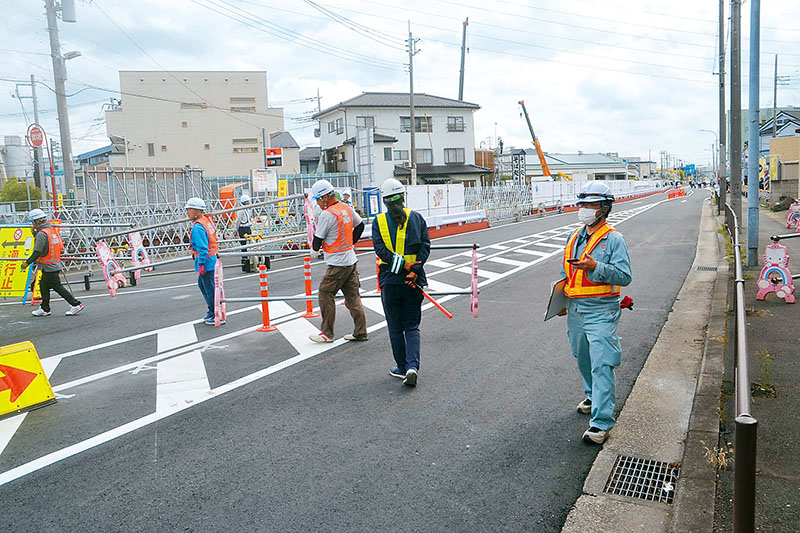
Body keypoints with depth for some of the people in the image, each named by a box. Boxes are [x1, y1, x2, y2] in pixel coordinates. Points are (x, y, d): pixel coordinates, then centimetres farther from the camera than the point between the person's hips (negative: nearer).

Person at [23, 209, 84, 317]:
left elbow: (37, 252, -19)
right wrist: (34, 232, 17)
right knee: (43, 286, 17)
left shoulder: (42, 233, -19)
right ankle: (45, 309, 24)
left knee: (58, 287, -4)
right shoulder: (52, 229, 9)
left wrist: (27, 262, -8)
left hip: (50, 267, -10)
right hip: (55, 264, 10)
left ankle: (76, 305, -2)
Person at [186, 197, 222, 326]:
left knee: (210, 289, -2)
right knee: (202, 285, 21)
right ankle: (212, 311, 29)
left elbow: (202, 247, -24)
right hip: (211, 257, 10)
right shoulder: (207, 220, 10)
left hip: (205, 261, -10)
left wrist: (201, 264, -22)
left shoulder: (198, 227, -20)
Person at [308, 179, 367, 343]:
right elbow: (360, 225, 22)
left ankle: (327, 333, 10)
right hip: (351, 260, 8)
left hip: (337, 264, -8)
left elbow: (317, 241, -12)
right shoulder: (347, 208, 7)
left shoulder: (327, 214, -17)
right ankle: (360, 332, 14)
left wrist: (315, 247, 10)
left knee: (325, 293, 4)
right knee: (352, 296, 11)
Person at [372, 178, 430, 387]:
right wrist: (414, 270, -11)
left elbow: (380, 249, -11)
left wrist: (403, 265, -13)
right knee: (412, 327, 10)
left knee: (395, 328, 13)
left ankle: (402, 368, 20)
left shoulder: (378, 221, 0)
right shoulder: (416, 217, 3)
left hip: (389, 281, -1)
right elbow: (425, 246, -5)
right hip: (414, 282, 1)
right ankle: (412, 366, -7)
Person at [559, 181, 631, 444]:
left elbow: (624, 276, -16)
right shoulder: (574, 237, 13)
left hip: (601, 311, -7)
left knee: (601, 364, -10)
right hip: (575, 309, 7)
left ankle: (601, 422, -6)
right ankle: (593, 395, 44)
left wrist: (595, 267, -29)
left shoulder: (614, 239, -8)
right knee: (583, 359, 21)